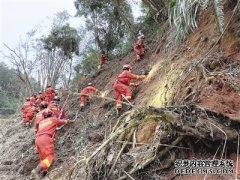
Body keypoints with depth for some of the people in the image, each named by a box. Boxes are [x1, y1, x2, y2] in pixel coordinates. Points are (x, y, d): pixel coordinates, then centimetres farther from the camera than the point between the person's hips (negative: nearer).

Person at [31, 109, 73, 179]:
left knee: (43, 158, 13)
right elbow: (63, 122, 34)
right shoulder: (53, 119, 18)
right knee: (50, 156, -12)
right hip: (45, 138, -6)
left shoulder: (41, 122, 28)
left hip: (37, 139, 7)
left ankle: (42, 172, -9)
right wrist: (69, 121, 56)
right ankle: (37, 170, -31)